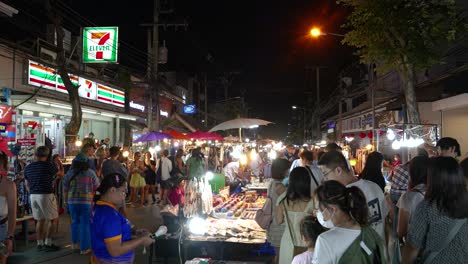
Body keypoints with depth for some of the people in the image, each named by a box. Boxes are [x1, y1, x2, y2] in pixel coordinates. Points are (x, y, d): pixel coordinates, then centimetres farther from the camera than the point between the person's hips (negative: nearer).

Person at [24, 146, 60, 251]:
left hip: (33, 196, 6)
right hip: (46, 195, -6)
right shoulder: (48, 165, -11)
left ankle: (40, 244, 17)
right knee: (52, 220, 5)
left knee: (40, 220, 14)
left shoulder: (28, 167, 7)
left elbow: (27, 184, 17)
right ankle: (48, 243, 3)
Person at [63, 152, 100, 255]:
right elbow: (97, 187, 1)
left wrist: (66, 202, 17)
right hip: (87, 202, -3)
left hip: (72, 201, 3)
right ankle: (84, 248, 7)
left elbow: (65, 189, 6)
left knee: (75, 222, 21)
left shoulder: (69, 173, 2)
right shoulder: (90, 173, -4)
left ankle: (74, 244, 28)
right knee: (85, 224, 3)